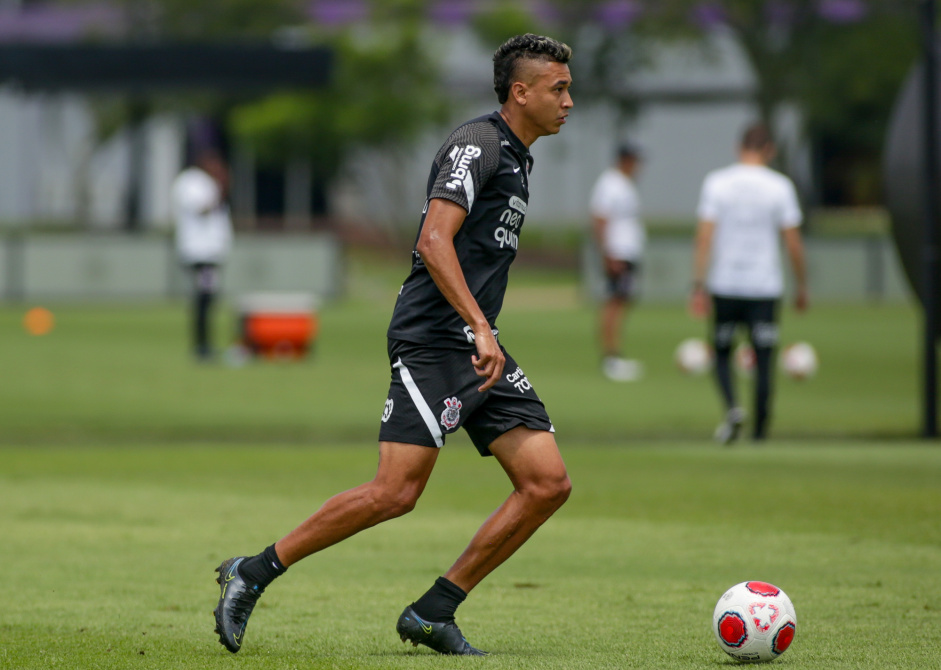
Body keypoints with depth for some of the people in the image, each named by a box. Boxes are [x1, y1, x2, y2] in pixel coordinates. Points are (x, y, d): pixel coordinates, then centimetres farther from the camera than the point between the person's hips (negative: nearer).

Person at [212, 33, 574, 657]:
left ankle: (434, 612, 3)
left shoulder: (517, 158, 20)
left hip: (481, 349, 10)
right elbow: (434, 242, -22)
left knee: (549, 483, -2)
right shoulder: (477, 145, -10)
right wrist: (480, 329, -28)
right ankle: (252, 574, -3)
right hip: (432, 342, -10)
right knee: (395, 493, -17)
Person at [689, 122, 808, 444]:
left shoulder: (716, 182, 0)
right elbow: (793, 243, -2)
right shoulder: (779, 186, -2)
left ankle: (732, 406, -10)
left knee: (722, 352, 15)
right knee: (763, 359, 5)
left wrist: (699, 285, -6)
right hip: (765, 286, -1)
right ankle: (760, 431, 4)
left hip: (725, 285, 1)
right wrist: (801, 287, 9)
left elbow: (704, 237, -6)